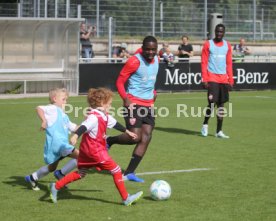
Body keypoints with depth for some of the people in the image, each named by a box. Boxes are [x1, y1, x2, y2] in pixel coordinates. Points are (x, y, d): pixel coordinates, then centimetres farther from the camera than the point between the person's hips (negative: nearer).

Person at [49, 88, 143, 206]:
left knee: (80, 173, 16)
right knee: (116, 170, -3)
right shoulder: (94, 117, -20)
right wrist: (75, 135, -54)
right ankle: (126, 198, 4)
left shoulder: (104, 116, 11)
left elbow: (115, 124, 27)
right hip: (94, 151, -10)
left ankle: (56, 187, 16)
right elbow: (84, 126, -37)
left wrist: (127, 131, 40)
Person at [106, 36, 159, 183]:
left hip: (149, 104, 7)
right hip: (134, 103, -7)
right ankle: (108, 141, 14)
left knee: (146, 138, -3)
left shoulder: (156, 59, 7)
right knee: (135, 136, -16)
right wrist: (125, 98, -24)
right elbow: (120, 81, -12)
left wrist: (153, 92, 13)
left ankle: (129, 173, 1)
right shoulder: (134, 61, -14)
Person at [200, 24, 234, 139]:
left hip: (223, 79, 4)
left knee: (221, 104, 5)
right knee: (212, 102, -13)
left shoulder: (227, 46, 10)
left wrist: (230, 80, 7)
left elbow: (229, 64, 13)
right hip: (212, 78, -4)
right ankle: (205, 124, 9)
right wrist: (204, 79, -11)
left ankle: (219, 131, 10)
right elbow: (204, 63, -3)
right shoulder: (208, 44, -1)